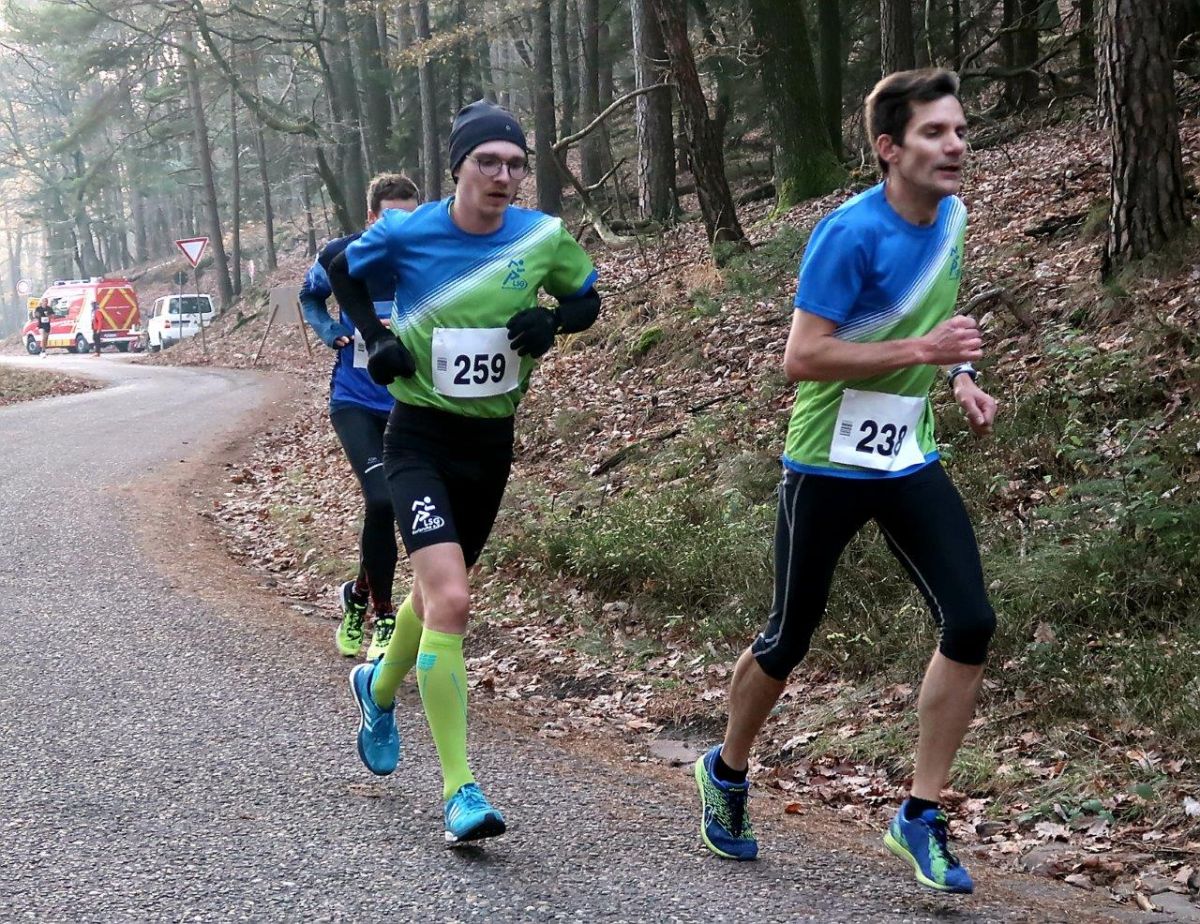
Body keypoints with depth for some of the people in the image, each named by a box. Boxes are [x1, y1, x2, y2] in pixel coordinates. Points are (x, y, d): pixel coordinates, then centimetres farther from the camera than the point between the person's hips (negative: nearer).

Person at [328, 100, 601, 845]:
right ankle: (460, 790, -16)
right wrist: (376, 338, -5)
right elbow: (343, 271, 9)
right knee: (450, 600, -21)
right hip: (420, 438, -4)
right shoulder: (405, 234, -10)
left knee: (439, 591, 21)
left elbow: (589, 298, 10)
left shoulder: (545, 236, -6)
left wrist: (553, 320, -11)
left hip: (492, 442, 4)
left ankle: (380, 689, 54)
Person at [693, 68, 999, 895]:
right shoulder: (849, 234, -21)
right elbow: (802, 358, -24)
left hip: (911, 463, 6)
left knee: (972, 624, -8)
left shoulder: (951, 216, 2)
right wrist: (922, 349, -27)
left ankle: (921, 815, 6)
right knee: (789, 640, 7)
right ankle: (727, 773, 35)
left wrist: (959, 375, 4)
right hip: (829, 468, -6)